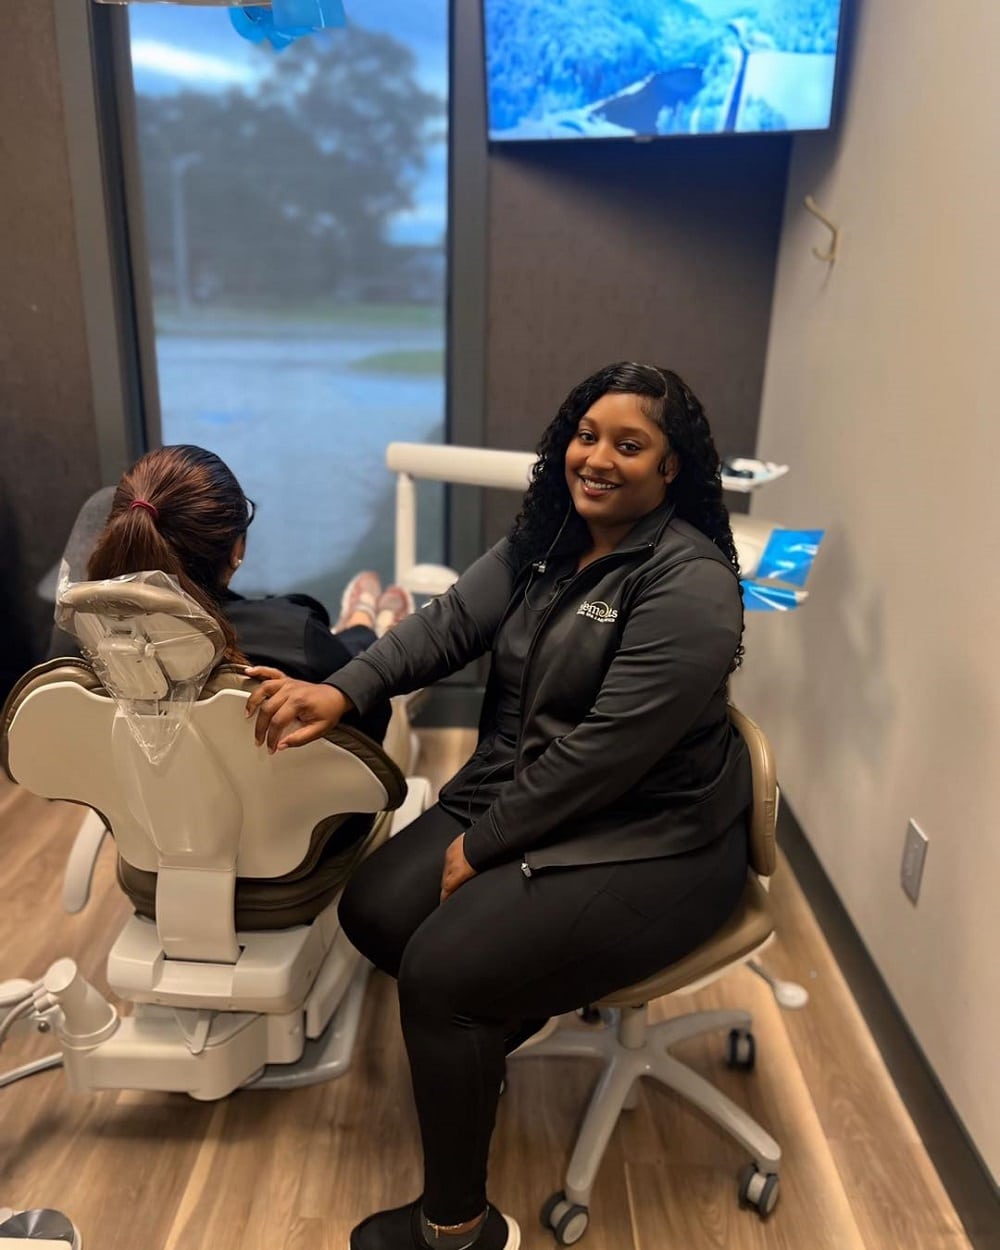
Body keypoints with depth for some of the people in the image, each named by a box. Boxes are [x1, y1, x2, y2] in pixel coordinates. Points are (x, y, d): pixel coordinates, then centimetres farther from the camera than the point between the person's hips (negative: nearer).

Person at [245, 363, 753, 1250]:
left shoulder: (689, 585, -21)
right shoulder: (547, 538, 4)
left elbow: (607, 751, -25)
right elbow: (451, 623, -4)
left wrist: (479, 847, -18)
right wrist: (341, 693, -20)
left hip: (648, 844, -8)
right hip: (520, 796, 8)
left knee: (442, 972, -19)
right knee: (374, 911, -2)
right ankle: (509, 1014, 27)